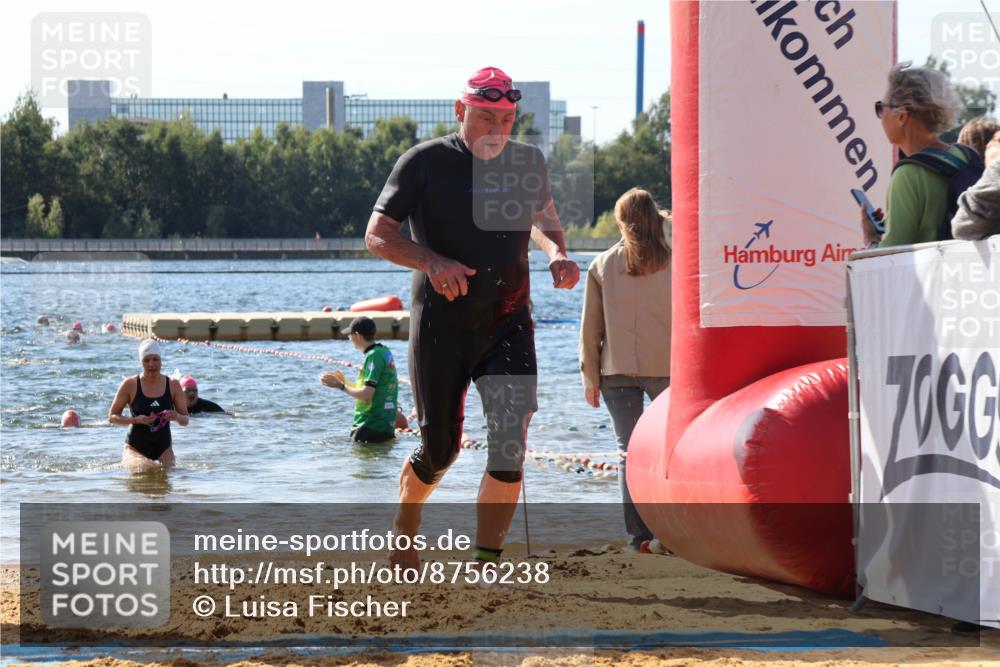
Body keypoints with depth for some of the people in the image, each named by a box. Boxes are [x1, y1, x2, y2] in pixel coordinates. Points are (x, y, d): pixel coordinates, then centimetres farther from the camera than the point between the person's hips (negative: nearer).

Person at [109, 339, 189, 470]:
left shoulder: (173, 385, 0)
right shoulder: (130, 385, -6)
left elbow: (185, 420, 5)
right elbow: (112, 416, -2)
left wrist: (177, 417, -19)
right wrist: (136, 420, -18)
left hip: (163, 448, 3)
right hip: (136, 447, -3)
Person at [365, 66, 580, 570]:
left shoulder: (528, 164, 7)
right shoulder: (424, 163, -5)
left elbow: (542, 217, 26)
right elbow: (376, 236, -6)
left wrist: (557, 253, 4)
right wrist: (430, 261, -24)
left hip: (508, 326, 2)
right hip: (441, 327, -2)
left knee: (509, 444, -15)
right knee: (440, 450, 7)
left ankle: (486, 565, -11)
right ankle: (404, 523, 38)